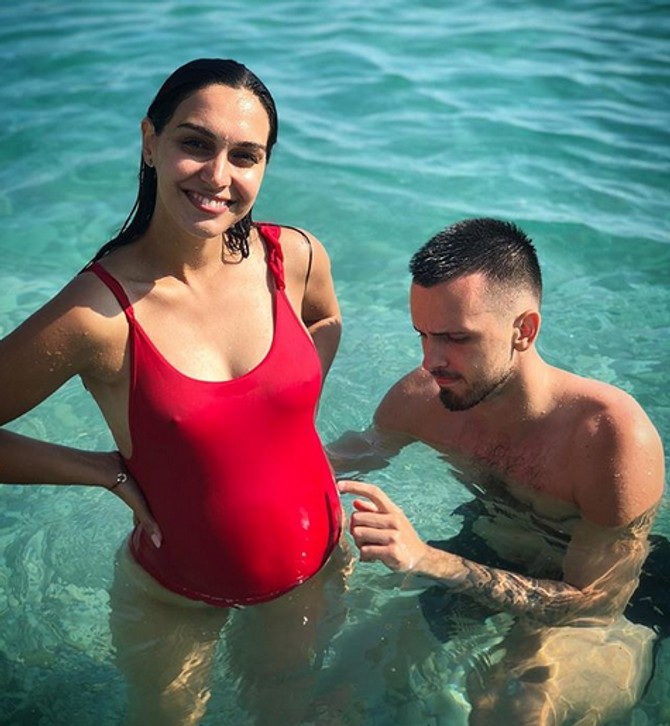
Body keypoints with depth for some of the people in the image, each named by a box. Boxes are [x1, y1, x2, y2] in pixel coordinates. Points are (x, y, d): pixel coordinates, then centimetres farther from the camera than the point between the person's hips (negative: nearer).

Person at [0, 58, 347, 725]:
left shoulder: (295, 257, -16)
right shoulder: (97, 313, -30)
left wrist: (286, 413, -3)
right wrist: (111, 472, -19)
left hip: (315, 563, 3)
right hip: (172, 597, -3)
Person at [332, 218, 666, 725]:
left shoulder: (614, 435, -33)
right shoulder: (420, 397, -18)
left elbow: (593, 602, -28)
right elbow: (370, 447, 4)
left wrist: (427, 559, -38)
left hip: (614, 611, -4)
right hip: (490, 557, 5)